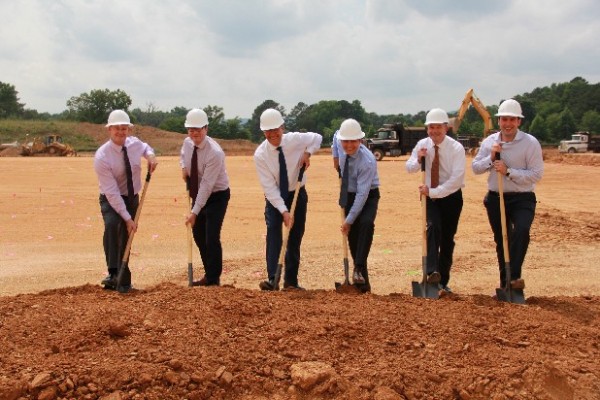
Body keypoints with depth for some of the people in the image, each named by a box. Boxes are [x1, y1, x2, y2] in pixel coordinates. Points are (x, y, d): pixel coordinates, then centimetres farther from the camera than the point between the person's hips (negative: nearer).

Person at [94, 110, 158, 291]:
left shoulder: (134, 143, -9)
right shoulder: (102, 157, -25)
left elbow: (145, 146, 19)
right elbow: (112, 192, -26)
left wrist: (150, 154, -7)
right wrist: (128, 218, -27)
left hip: (132, 198, 5)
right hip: (111, 200, -4)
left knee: (126, 238, 7)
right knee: (112, 225, -33)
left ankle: (123, 281, 21)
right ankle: (113, 273, -35)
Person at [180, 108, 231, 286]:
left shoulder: (214, 152, -27)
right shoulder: (187, 142, -5)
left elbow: (206, 185, -29)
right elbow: (183, 155, 21)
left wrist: (195, 212, -30)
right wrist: (183, 167, -3)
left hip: (217, 196, -7)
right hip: (198, 194, 7)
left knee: (212, 237, -12)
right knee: (198, 235, 11)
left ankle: (214, 278, 4)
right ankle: (209, 274, 25)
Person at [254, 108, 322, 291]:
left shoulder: (295, 140, -17)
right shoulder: (260, 155, -22)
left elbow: (317, 137, 4)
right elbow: (269, 188, -23)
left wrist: (307, 152, -15)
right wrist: (284, 211, -29)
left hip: (297, 194, 2)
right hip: (274, 197, -2)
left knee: (295, 238, 5)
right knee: (273, 232, -21)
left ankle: (291, 281, 14)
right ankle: (272, 279, -23)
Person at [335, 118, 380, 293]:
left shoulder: (367, 160, -29)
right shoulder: (341, 148, -10)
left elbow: (362, 193, -29)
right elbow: (336, 135, 17)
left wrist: (349, 220, -27)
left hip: (368, 196, -5)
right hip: (349, 195, 6)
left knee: (366, 223, -34)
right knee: (352, 236, 1)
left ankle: (359, 269, -33)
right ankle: (363, 283, 9)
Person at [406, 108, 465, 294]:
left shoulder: (456, 148, -16)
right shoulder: (422, 145, -4)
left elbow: (456, 179, -24)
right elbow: (409, 168, 4)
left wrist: (433, 191, -29)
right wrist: (418, 160, -18)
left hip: (451, 197, -1)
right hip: (430, 196, 2)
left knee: (447, 239, 4)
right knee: (433, 227, -25)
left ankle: (443, 282, 17)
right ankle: (432, 272, -34)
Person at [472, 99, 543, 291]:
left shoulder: (530, 143, -10)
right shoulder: (489, 142, 3)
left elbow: (536, 174, -14)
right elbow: (475, 167, 4)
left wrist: (508, 171, -21)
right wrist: (491, 158, -13)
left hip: (522, 198, -4)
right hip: (495, 198, 4)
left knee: (521, 231, -29)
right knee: (501, 240, 12)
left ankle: (515, 276, -22)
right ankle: (505, 282, 26)